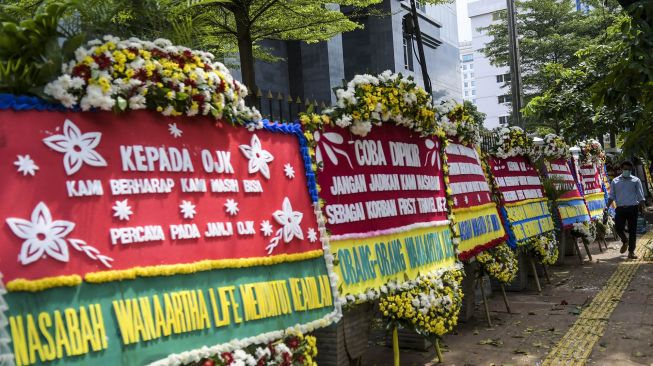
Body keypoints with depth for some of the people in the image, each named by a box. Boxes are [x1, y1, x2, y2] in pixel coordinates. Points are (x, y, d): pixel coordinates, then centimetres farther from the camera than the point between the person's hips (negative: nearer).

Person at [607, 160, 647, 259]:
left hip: (632, 208, -1)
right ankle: (625, 241, 27)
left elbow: (640, 196, 3)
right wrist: (607, 206, -2)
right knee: (618, 228, -5)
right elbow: (612, 196, 10)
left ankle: (631, 251, 10)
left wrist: (643, 207, -9)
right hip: (620, 209, 1)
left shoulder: (636, 180, 5)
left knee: (632, 230, 1)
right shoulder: (615, 181, 10)